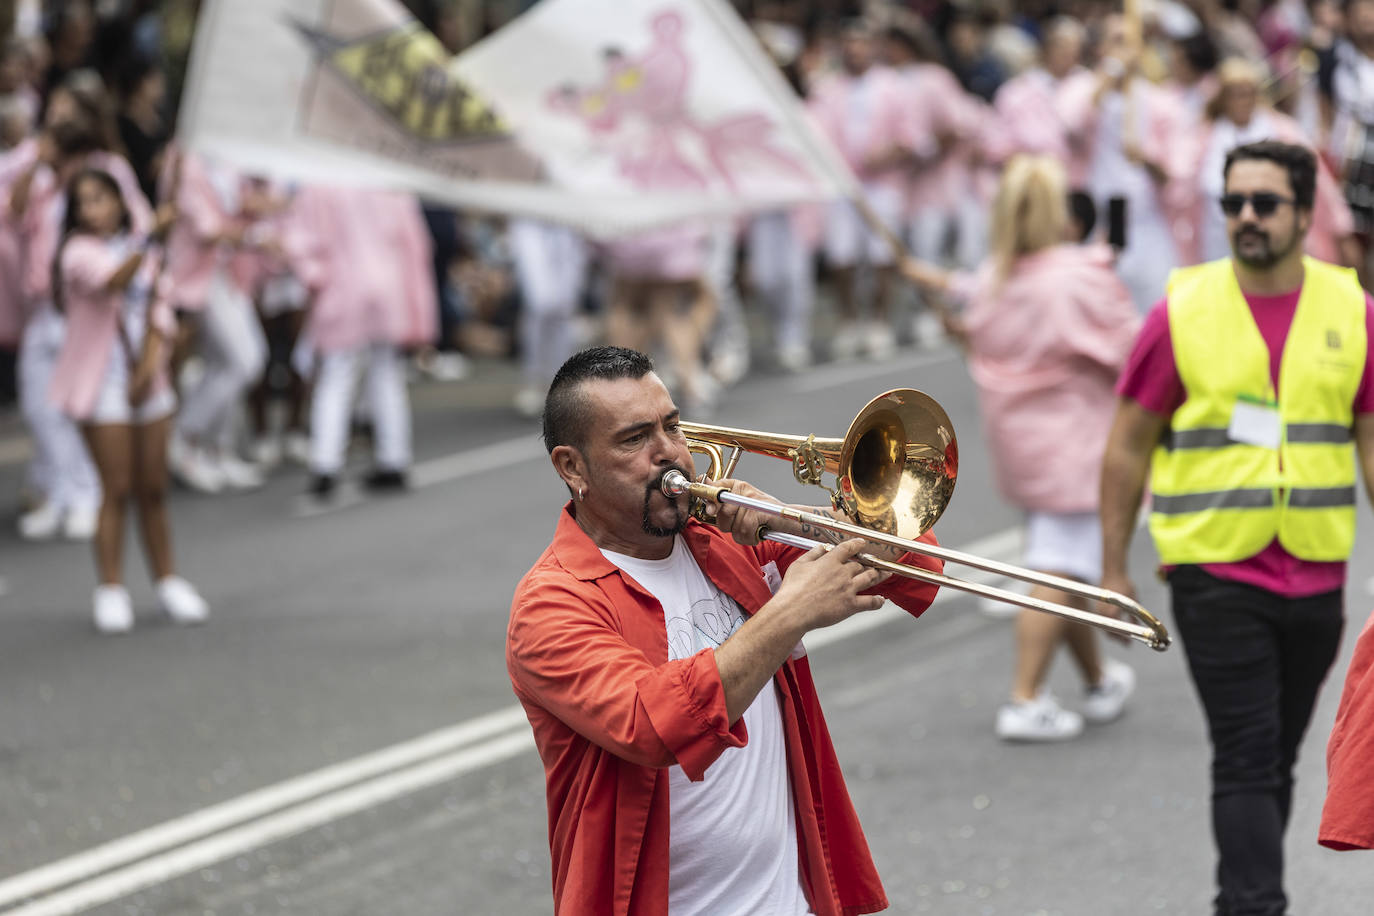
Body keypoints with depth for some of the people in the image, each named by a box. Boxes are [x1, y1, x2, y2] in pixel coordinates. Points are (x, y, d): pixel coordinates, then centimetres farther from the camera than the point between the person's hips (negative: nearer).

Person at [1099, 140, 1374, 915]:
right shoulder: (1183, 313, -5)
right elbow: (1129, 448, 2)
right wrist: (1114, 570, 2)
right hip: (1215, 573, -3)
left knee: (1277, 761, 14)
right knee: (1247, 760, -9)